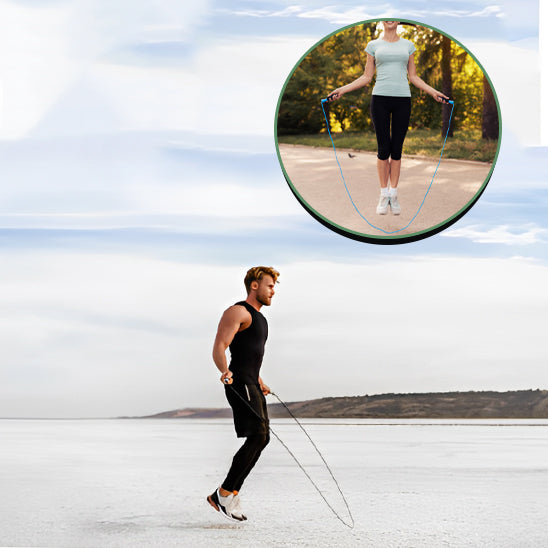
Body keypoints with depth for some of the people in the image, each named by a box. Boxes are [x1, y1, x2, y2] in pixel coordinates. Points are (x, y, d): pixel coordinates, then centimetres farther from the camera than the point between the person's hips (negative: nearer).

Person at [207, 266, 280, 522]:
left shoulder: (258, 317, 23)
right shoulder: (238, 311, -8)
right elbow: (219, 347, -18)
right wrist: (225, 371, -35)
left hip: (252, 384, 10)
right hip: (239, 384, -10)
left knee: (261, 438, 6)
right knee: (257, 436, -18)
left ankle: (232, 494, 10)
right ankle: (223, 493, -13)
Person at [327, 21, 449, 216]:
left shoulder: (407, 45, 12)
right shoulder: (373, 45, 8)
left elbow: (413, 76, 13)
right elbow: (367, 77, 7)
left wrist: (433, 91, 3)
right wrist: (342, 89, -4)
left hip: (402, 99, 1)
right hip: (380, 99, -1)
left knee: (397, 149, 3)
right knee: (383, 148, -2)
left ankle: (394, 194, 12)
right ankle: (384, 195, 8)